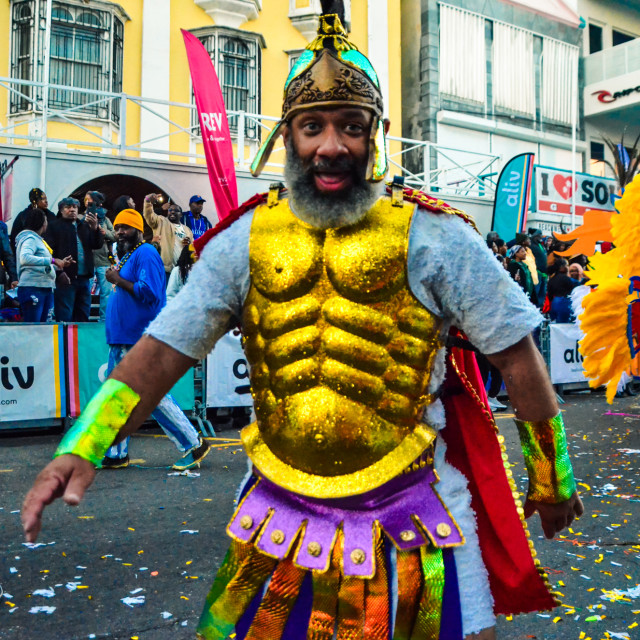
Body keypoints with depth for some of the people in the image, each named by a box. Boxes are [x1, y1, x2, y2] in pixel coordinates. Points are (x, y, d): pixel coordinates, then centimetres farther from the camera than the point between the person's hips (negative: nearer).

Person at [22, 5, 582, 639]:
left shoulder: (433, 235, -8)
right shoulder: (246, 239, -1)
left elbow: (515, 354, -2)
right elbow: (163, 350, -3)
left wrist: (552, 476, 4)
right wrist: (80, 447, -16)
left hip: (410, 515, -2)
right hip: (279, 509, 3)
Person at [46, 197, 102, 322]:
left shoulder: (85, 226, 18)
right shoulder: (55, 226, 3)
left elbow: (98, 245, 7)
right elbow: (50, 251, -7)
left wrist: (95, 228, -11)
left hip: (84, 277, 5)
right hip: (65, 277, -5)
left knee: (83, 316, 11)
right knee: (65, 316, -3)